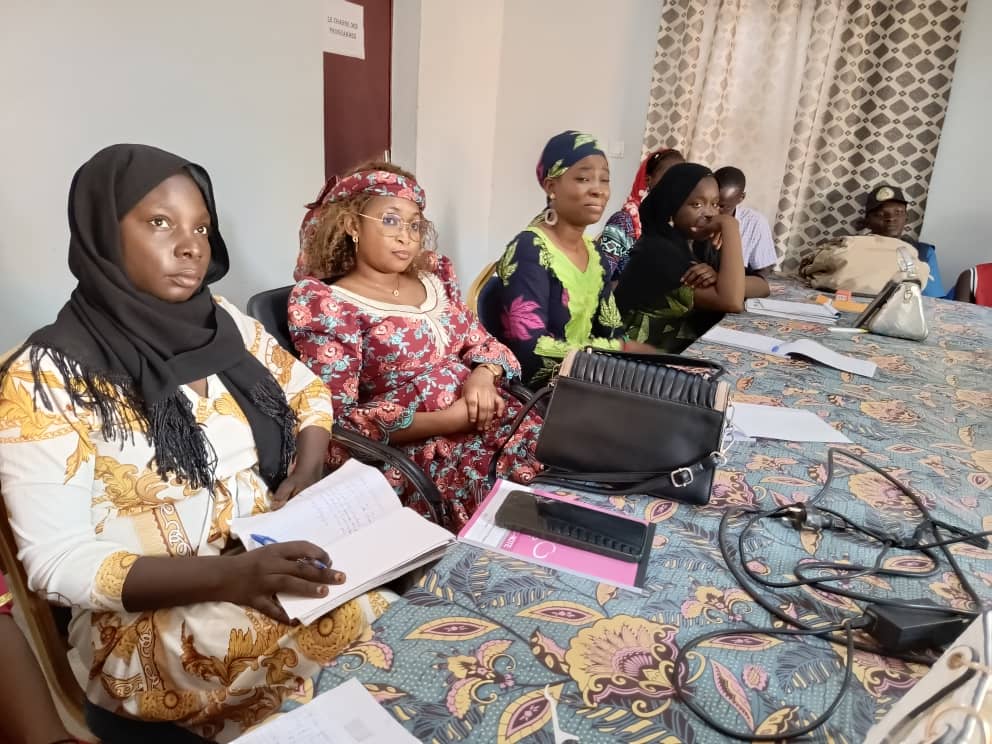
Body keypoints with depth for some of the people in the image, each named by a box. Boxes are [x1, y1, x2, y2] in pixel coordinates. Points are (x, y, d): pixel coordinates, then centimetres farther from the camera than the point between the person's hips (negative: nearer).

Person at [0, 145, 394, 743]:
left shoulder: (223, 322, 4)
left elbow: (308, 390, 17)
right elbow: (59, 562, -14)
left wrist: (309, 465, -6)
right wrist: (228, 576, -29)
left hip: (280, 564, 6)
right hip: (151, 619, -5)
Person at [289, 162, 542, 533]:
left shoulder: (433, 275, 14)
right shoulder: (325, 303, -3)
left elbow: (483, 342, 18)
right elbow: (336, 422, -9)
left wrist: (482, 376, -8)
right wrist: (447, 420, -17)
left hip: (496, 420, 6)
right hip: (420, 448, -6)